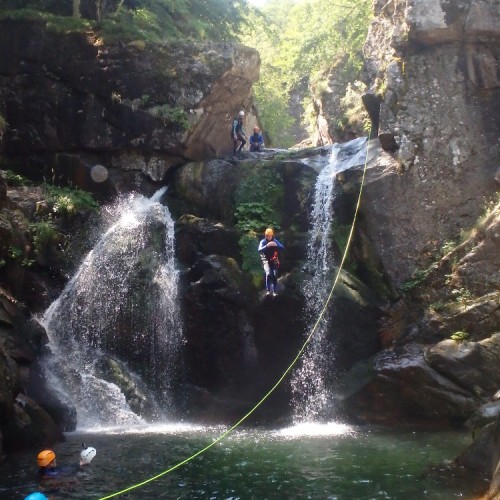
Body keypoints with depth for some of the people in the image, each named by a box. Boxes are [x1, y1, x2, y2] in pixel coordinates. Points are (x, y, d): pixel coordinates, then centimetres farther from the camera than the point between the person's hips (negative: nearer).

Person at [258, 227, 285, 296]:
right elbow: (259, 250, -21)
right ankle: (268, 290, -15)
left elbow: (283, 247, -8)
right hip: (266, 260, -2)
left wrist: (276, 245, -27)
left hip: (274, 260, 2)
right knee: (268, 274, -22)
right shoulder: (263, 242, -6)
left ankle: (275, 291, 2)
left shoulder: (275, 241, 0)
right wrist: (267, 246, -36)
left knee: (275, 275, -6)